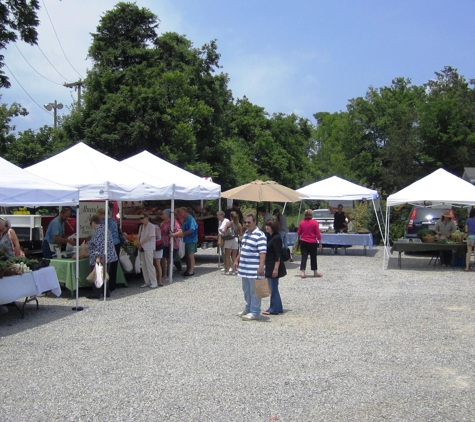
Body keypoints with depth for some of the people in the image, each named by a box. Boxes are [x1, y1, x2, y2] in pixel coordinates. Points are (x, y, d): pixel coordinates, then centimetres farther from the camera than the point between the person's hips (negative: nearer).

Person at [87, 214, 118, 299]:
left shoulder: (98, 231, -16)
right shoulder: (105, 229, 13)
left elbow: (98, 244, -24)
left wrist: (98, 256, -26)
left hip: (98, 259, -9)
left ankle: (96, 293, 6)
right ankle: (106, 292, 21)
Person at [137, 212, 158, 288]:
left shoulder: (151, 226, -8)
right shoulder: (141, 227, 13)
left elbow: (150, 237, -15)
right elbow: (139, 237, 13)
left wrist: (141, 243, -16)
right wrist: (138, 244, -4)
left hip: (148, 248, -7)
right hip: (142, 248, 7)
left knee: (149, 265, -8)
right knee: (144, 265, 8)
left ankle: (154, 282, -3)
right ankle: (147, 282, 16)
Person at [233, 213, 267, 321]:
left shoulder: (260, 235, -14)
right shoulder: (245, 233, 15)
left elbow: (262, 252, -20)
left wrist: (261, 266, -26)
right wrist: (237, 260, 22)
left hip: (254, 270, -9)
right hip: (244, 268, 9)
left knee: (254, 291, -1)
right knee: (246, 290, 17)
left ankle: (254, 312, 6)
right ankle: (248, 309, 30)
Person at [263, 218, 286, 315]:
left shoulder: (276, 238, -16)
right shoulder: (270, 237, 12)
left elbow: (278, 256, -20)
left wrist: (276, 268, -22)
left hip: (273, 268, -10)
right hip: (269, 267, 10)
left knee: (273, 288, -2)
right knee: (273, 288, 15)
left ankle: (274, 309, 5)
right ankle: (278, 308, 23)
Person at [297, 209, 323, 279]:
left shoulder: (302, 222, -1)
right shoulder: (315, 222, -10)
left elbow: (299, 233, 7)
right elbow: (318, 233, -9)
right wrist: (320, 242, -1)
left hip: (303, 242, 2)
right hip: (312, 242, -2)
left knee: (304, 256, 4)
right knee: (313, 257, 10)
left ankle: (302, 272, -7)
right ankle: (315, 272, 19)